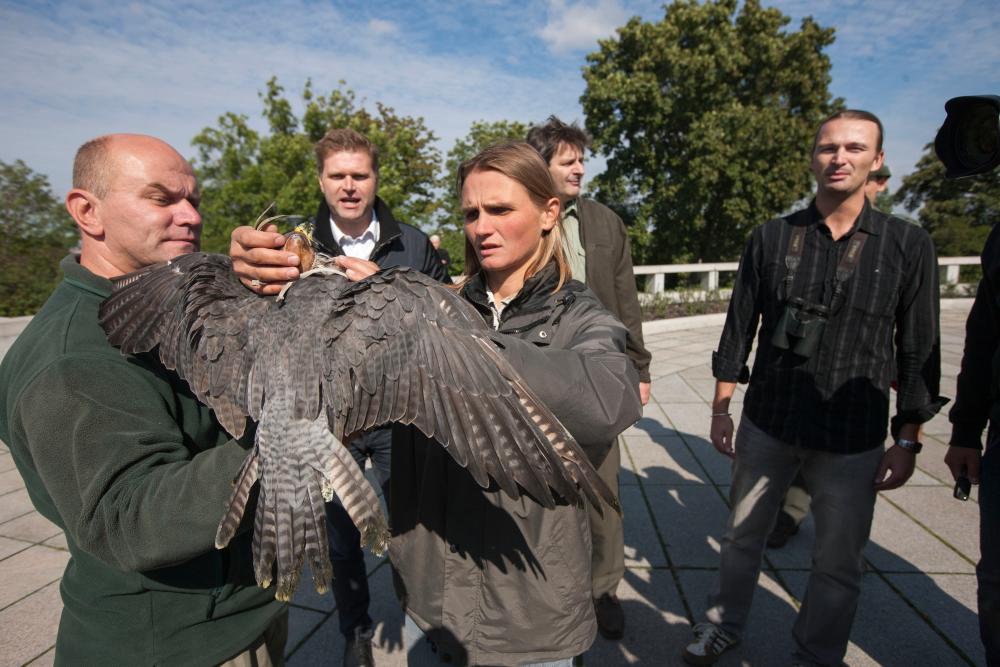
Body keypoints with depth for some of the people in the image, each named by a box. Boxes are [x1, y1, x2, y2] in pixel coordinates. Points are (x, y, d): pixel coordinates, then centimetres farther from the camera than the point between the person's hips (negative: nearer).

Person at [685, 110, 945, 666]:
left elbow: (919, 353, 0)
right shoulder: (771, 238, -1)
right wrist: (721, 408, 1)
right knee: (742, 538, 17)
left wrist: (908, 442, -1)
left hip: (853, 440, 0)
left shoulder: (908, 245, -3)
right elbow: (739, 328, 1)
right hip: (766, 427, 1)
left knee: (839, 565, 13)